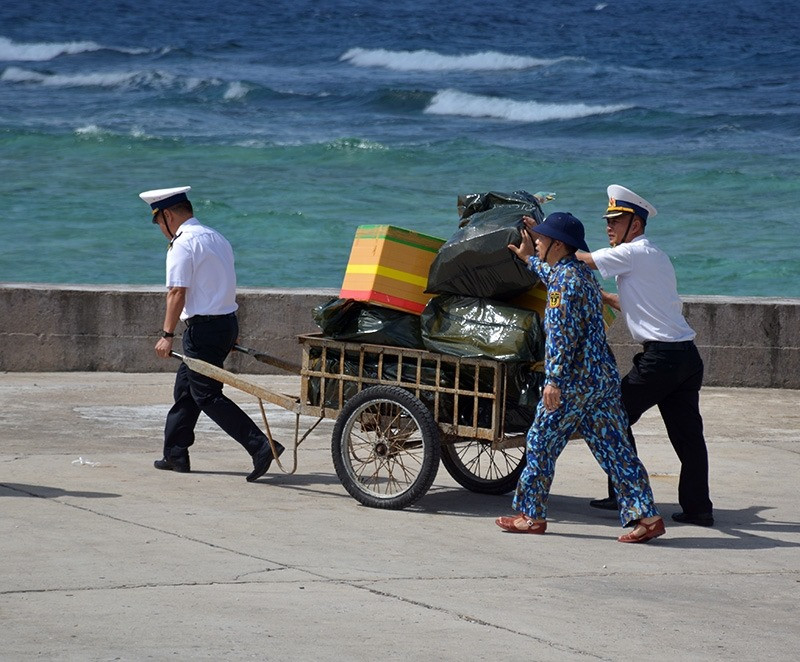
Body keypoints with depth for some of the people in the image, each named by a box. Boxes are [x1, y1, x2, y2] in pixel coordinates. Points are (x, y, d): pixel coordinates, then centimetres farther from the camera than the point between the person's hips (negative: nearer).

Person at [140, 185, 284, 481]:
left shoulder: (183, 244, -12)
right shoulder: (216, 238, 17)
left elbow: (177, 292, -19)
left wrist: (167, 334, -17)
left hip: (204, 327, -10)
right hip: (227, 323, 10)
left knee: (208, 396, -8)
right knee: (185, 387, 18)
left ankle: (261, 446, -18)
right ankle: (175, 454, 22)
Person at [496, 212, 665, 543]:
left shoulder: (565, 280, -12)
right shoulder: (581, 272, 16)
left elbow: (563, 335, -20)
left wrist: (554, 380, -21)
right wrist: (530, 259, 52)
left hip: (575, 379, -9)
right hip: (604, 377, 9)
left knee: (541, 443, 4)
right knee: (613, 448, 4)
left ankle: (531, 515, 11)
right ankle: (645, 515, -3)